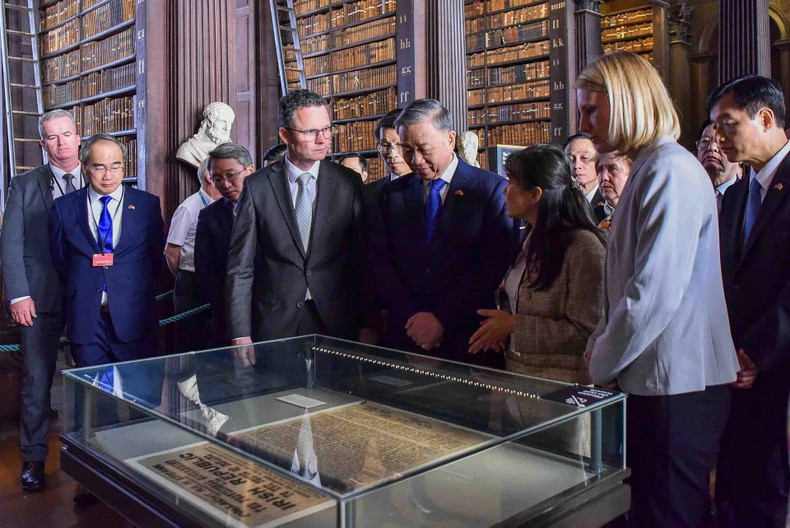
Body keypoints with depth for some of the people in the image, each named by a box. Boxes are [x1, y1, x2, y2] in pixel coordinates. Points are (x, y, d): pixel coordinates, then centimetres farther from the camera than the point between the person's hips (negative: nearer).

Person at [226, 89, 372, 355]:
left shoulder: (349, 183, 1)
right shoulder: (257, 187, -2)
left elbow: (363, 260, 3)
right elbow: (240, 267, -1)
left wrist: (367, 324, -1)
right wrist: (240, 335, -5)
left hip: (337, 323, 1)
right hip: (275, 323, 0)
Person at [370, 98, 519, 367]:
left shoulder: (491, 189, -4)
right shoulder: (392, 193, 7)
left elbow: (494, 265, -10)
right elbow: (380, 261, 4)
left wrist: (442, 319, -13)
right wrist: (411, 317, -8)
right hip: (405, 337, 3)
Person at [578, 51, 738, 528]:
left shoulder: (670, 171, -15)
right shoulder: (650, 169, 16)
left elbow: (656, 290, -22)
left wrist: (603, 366, -10)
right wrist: (600, 346, 9)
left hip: (676, 386, -9)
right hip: (661, 380, 9)